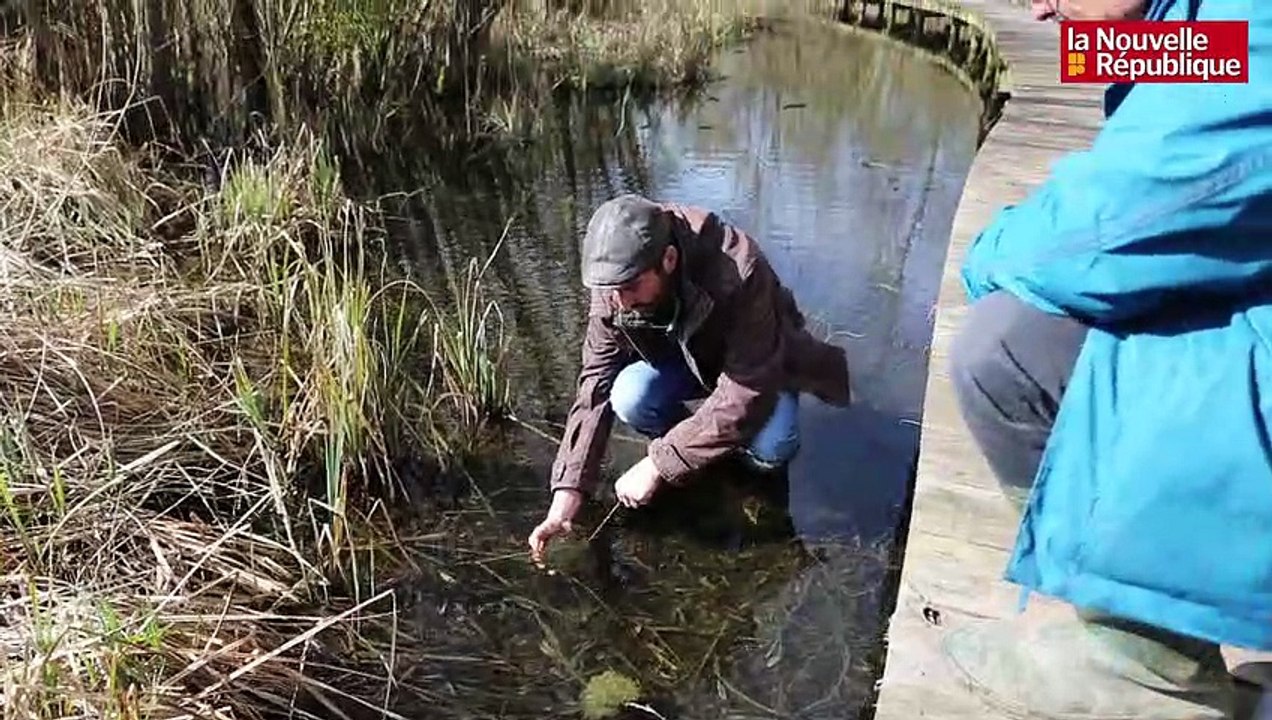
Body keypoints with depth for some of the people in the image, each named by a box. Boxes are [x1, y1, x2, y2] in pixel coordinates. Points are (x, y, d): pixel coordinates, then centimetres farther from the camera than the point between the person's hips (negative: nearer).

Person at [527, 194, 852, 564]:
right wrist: (565, 500, -27)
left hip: (759, 362, -3)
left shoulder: (738, 272, -40)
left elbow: (745, 391, -38)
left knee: (772, 446, -32)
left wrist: (658, 464, -36)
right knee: (628, 398, -28)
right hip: (681, 357, 3)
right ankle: (685, 443, 3)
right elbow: (595, 389, -21)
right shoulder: (612, 288, -25)